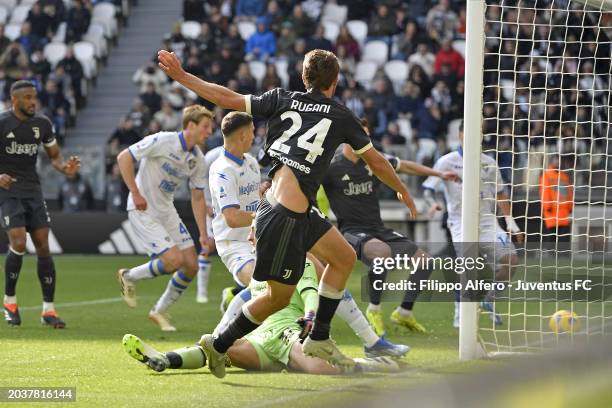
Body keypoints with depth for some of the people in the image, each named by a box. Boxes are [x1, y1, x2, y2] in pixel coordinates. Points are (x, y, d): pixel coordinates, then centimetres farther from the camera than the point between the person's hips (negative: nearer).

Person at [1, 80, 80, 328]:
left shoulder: (42, 124, 5)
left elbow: (54, 156, 15)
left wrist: (66, 168, -8)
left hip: (33, 190, 5)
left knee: (43, 246, -3)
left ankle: (48, 310, 1)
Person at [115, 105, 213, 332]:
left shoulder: (198, 159, 3)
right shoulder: (163, 141, -18)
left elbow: (197, 198, 11)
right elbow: (123, 157, -15)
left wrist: (203, 233, 5)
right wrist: (135, 193, -19)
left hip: (167, 210, 8)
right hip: (143, 211, -8)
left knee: (191, 266, 1)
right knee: (174, 259, -20)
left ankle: (159, 312, 20)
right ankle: (129, 277, 6)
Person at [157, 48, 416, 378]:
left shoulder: (282, 100, 8)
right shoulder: (340, 115, 1)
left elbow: (226, 98, 4)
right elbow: (377, 162, 11)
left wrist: (180, 75, 12)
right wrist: (403, 191, 28)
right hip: (286, 214, -7)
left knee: (345, 257, 18)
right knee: (279, 296, 6)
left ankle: (318, 338, 21)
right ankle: (219, 345, 12)